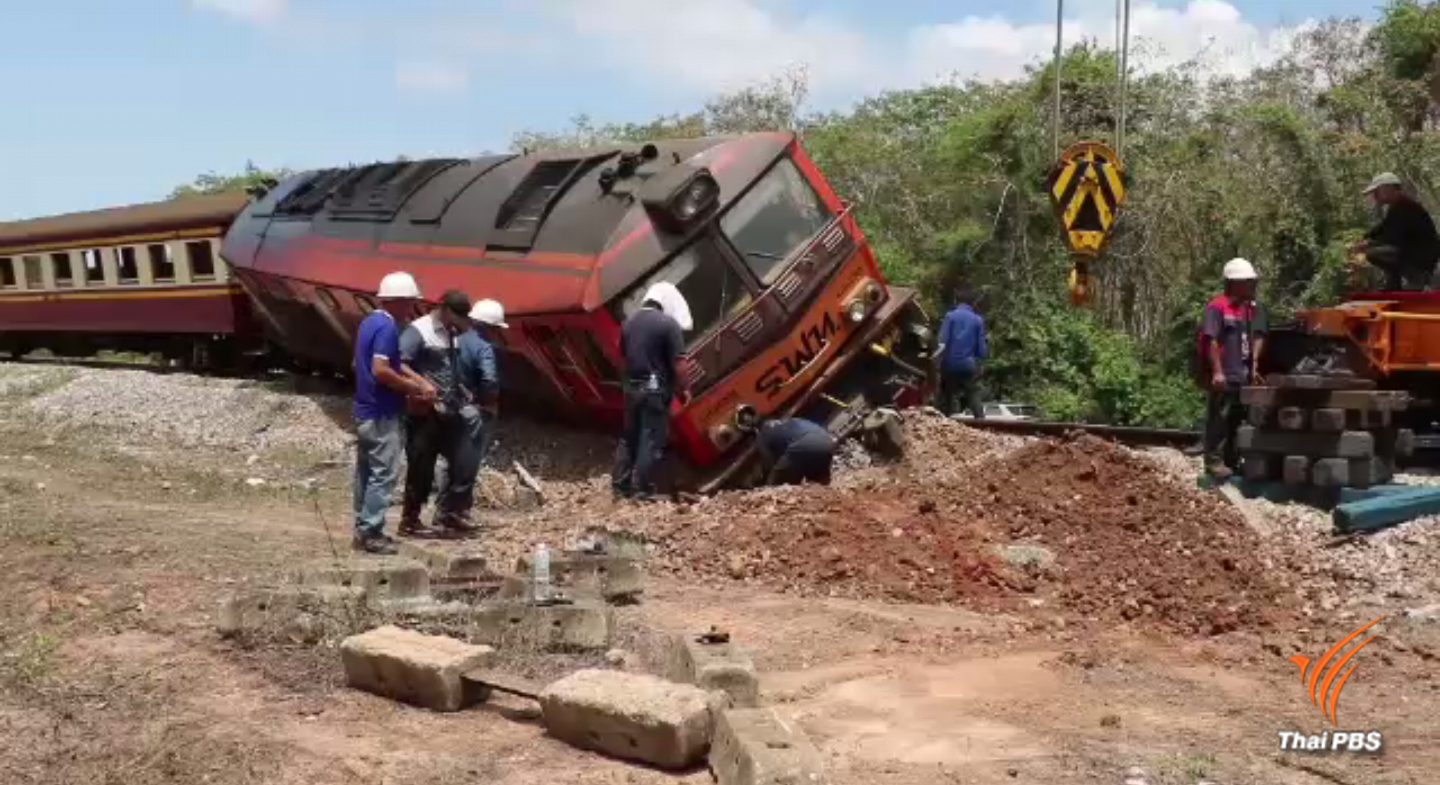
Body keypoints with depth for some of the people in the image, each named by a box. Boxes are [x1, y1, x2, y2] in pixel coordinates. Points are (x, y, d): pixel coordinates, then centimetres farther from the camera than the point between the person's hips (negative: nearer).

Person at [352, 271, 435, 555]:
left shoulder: (370, 322, 13)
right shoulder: (387, 327, -18)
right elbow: (381, 370, -27)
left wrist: (420, 382, 11)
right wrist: (412, 388, -15)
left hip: (365, 410, 10)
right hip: (381, 414, -10)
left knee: (366, 471, 13)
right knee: (383, 473, -5)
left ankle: (363, 528, 19)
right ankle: (370, 533, -3)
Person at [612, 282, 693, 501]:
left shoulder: (629, 322, 9)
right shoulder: (669, 324, -11)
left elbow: (623, 354, 14)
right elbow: (676, 364, -12)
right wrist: (683, 390, -1)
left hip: (632, 387, 6)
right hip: (656, 389, -6)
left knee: (628, 437, 14)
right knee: (651, 441, 0)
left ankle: (620, 487, 16)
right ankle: (643, 491, 0)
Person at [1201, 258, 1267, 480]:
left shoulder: (1253, 308, 13)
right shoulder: (1217, 307, -10)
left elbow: (1258, 337, 13)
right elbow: (1211, 340, -15)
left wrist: (1254, 365, 3)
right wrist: (1217, 371, -19)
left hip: (1244, 375, 8)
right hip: (1223, 376, -8)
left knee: (1237, 419, 14)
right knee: (1219, 419, -5)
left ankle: (1232, 460, 23)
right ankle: (1214, 461, -1)